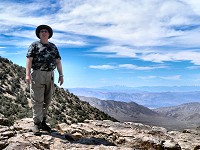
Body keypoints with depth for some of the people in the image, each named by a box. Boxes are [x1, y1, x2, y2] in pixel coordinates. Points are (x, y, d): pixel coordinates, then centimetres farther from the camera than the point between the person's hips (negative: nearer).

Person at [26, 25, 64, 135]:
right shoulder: (34, 45, 4)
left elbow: (58, 61, 15)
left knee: (47, 100, 7)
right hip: (37, 74, -5)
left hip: (50, 75, 5)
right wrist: (27, 74, -17)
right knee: (37, 100, -5)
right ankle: (36, 124, 0)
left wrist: (61, 75, 7)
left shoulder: (53, 47, 18)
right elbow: (29, 59, -6)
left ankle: (43, 122, 17)